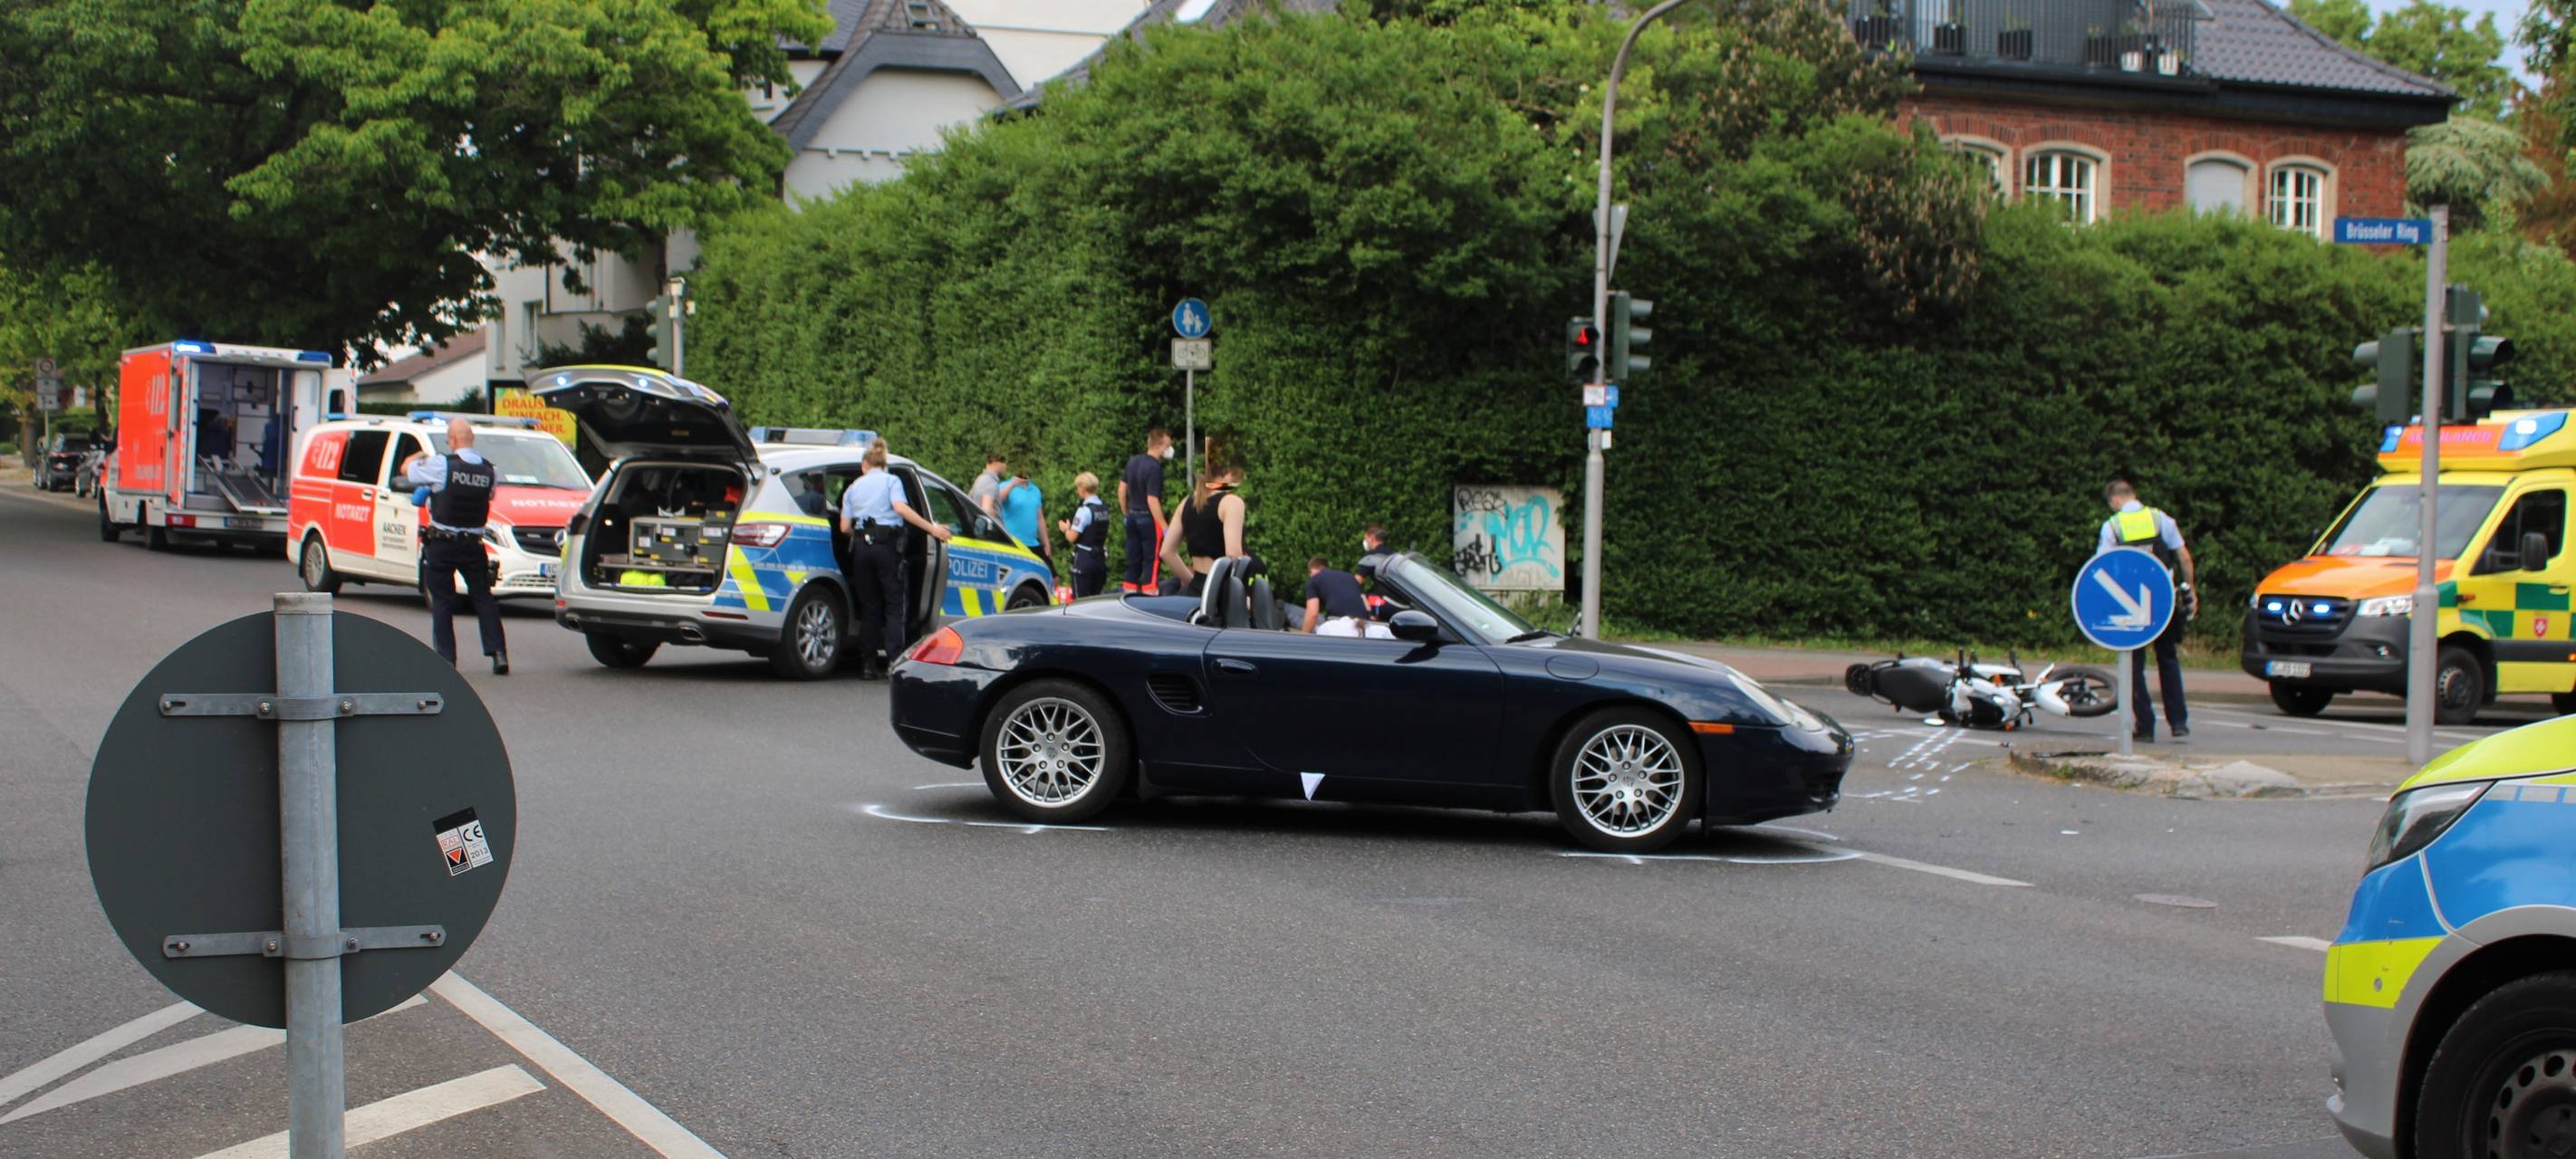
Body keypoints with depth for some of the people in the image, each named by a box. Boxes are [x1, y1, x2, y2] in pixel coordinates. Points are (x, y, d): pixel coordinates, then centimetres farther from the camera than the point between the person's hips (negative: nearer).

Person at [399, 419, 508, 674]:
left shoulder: (441, 465, -12)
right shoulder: (489, 470, 0)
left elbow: (406, 469, 0)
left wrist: (419, 456, 23)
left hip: (442, 545, -3)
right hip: (473, 545, 3)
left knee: (442, 601, 5)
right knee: (483, 598, 12)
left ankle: (446, 657, 3)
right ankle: (498, 653, 3)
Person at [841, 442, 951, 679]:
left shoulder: (853, 488, 17)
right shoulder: (891, 481, 6)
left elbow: (844, 527, 8)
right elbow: (900, 507, -14)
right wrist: (932, 528, -14)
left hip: (861, 546, 4)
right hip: (886, 544, -3)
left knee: (869, 606, 10)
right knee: (895, 605, -1)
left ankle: (868, 665, 9)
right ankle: (895, 662, -14)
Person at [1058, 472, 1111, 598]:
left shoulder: (1084, 510, -16)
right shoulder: (1104, 509, 7)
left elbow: (1072, 538, -17)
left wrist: (1065, 528, 5)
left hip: (1084, 558, -7)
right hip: (1100, 558, 7)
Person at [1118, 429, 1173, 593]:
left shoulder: (1133, 461, 6)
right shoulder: (1154, 468, -19)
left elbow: (1122, 489, 13)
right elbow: (1152, 500, -23)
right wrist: (1165, 528, -22)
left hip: (1133, 516, 8)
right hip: (1149, 518, -8)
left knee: (1133, 561, 13)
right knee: (1152, 561, -2)